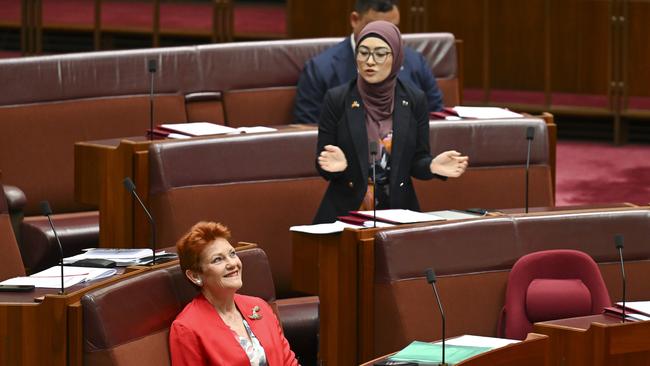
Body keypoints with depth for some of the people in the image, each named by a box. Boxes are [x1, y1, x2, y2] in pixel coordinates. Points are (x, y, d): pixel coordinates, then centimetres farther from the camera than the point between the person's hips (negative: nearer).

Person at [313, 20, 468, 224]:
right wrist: (337, 164, -20)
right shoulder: (337, 99, -1)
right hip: (345, 212, -1)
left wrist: (433, 166, -12)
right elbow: (323, 168, 1)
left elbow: (416, 161, 9)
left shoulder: (414, 100, 4)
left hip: (398, 211, 1)